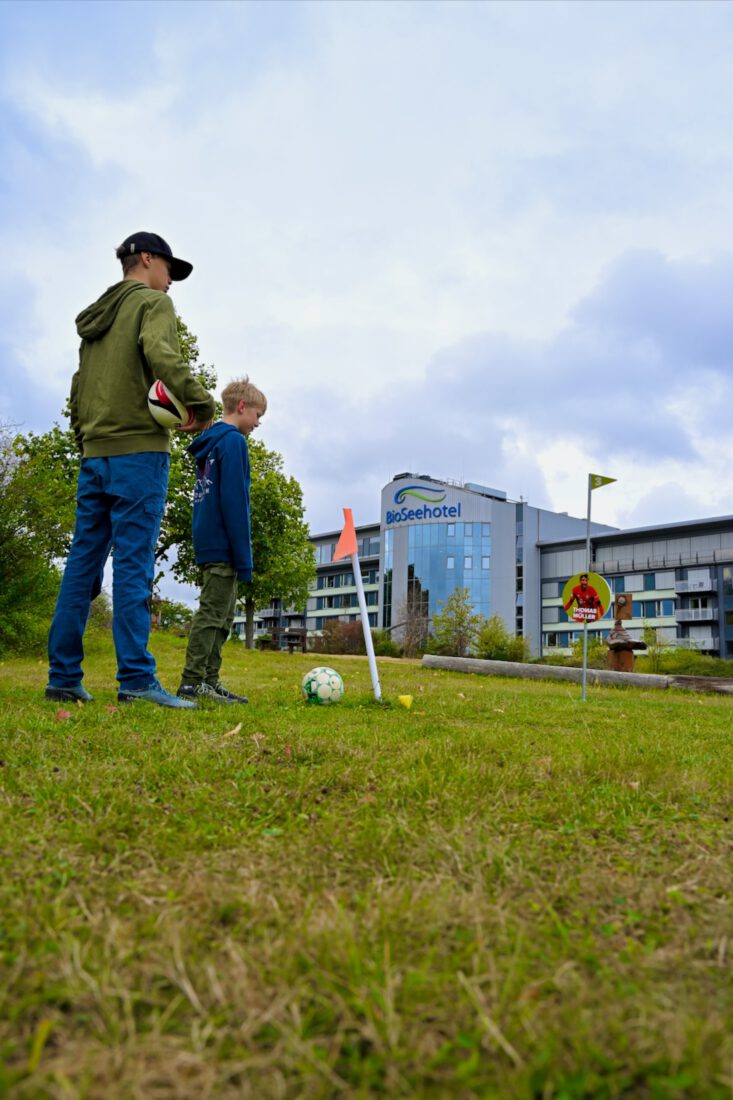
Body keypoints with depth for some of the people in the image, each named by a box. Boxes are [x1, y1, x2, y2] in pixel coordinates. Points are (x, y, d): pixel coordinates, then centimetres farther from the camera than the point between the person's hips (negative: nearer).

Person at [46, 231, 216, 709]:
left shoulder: (96, 315, 24)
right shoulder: (153, 302, 2)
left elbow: (80, 385, 22)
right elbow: (161, 355, -19)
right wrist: (202, 404, -14)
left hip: (94, 453, 7)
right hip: (139, 449, -7)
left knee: (83, 563, 6)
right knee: (133, 562, -11)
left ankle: (64, 676, 8)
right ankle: (137, 678, -13)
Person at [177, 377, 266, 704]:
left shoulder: (210, 442, 19)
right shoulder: (233, 441, -9)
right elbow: (234, 500, -17)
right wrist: (244, 557, -16)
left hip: (208, 542, 10)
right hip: (223, 545, -10)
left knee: (223, 615, 12)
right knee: (212, 613, -7)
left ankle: (209, 681, 15)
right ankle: (192, 683, -4)